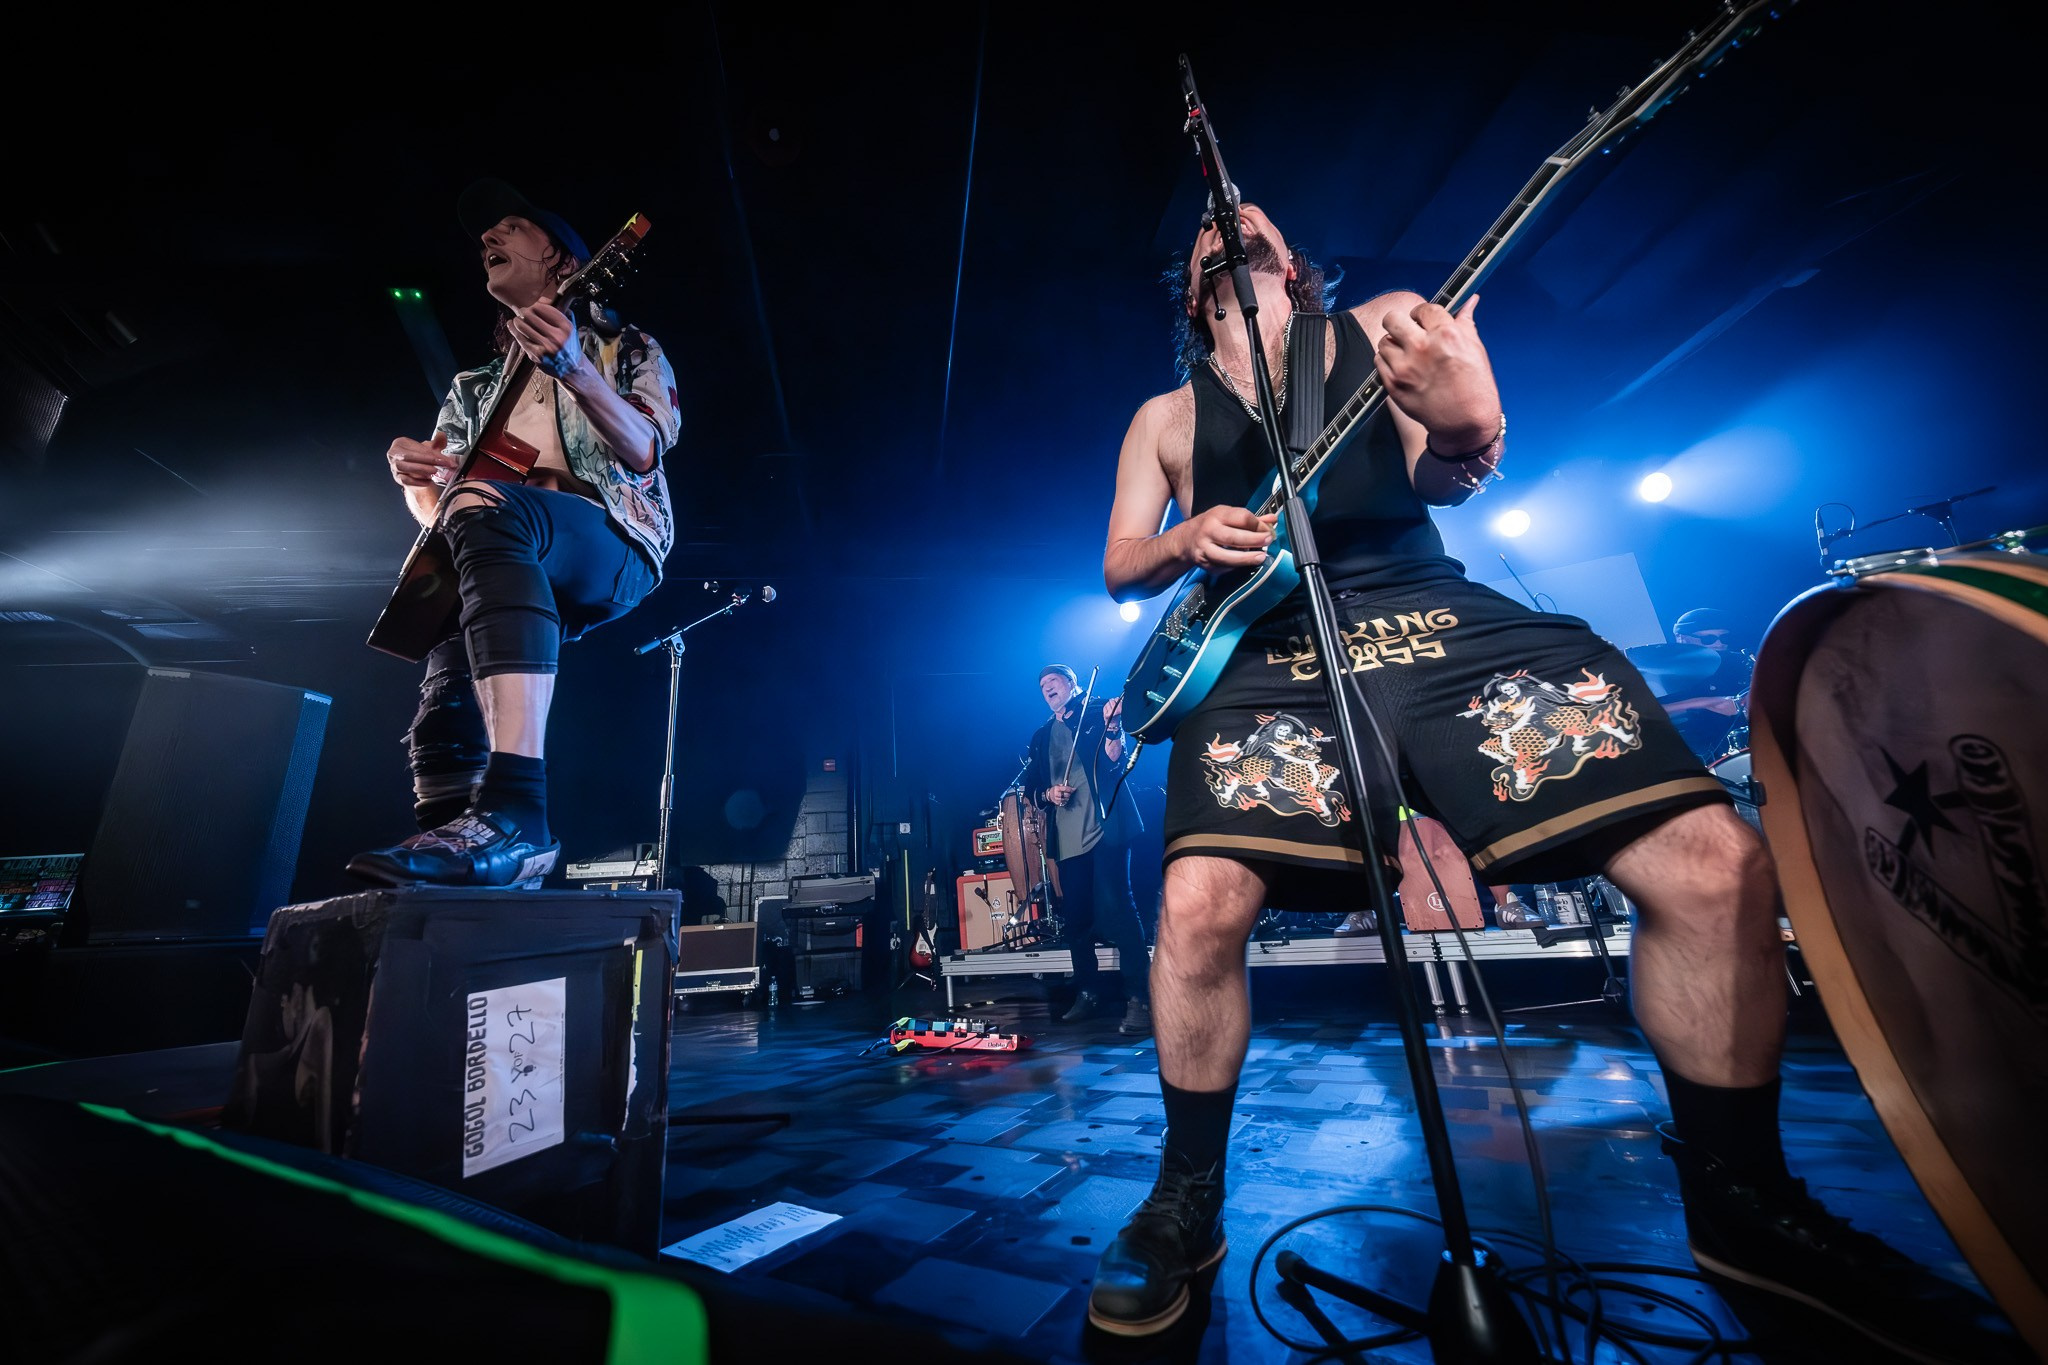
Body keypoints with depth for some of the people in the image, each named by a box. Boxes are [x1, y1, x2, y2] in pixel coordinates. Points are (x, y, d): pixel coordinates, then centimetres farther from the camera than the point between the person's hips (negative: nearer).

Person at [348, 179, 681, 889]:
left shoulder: (626, 348, 18)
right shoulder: (475, 386, 32)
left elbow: (643, 450, -4)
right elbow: (431, 503, 28)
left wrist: (574, 370, -20)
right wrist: (410, 471, 5)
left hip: (611, 546, -6)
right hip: (515, 579, 6)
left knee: (484, 508, -38)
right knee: (445, 725, -16)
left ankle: (514, 817, -49)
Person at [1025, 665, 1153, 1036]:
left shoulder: (1098, 716, 7)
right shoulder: (1041, 736, 20)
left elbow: (1115, 762, -6)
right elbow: (1031, 787, 18)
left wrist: (1112, 728, -23)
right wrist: (1048, 793, -3)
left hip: (1104, 829, -5)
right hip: (1066, 838, 5)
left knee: (1116, 908, -13)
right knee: (1076, 918, 8)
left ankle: (1139, 999, -7)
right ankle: (1087, 993, 23)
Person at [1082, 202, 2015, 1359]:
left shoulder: (1386, 324, 21)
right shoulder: (1168, 413, 20)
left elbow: (1447, 479, 6)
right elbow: (1121, 565, 15)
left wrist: (1464, 426, -18)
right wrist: (1188, 539, -8)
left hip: (1438, 617, 2)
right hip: (1271, 656, 0)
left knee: (1718, 864, -10)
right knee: (1201, 905, -25)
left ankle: (1738, 1199, 16)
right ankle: (1189, 1202, 1)